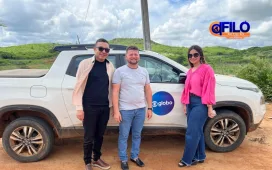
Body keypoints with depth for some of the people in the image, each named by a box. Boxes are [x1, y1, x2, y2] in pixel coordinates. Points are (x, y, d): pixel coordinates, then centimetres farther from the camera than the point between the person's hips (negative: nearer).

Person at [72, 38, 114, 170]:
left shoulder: (110, 66, 6)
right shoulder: (85, 64, -5)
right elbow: (79, 86, -6)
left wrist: (111, 105, 10)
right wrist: (79, 108, -9)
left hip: (105, 107, 4)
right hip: (89, 107, -3)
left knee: (100, 135, 16)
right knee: (89, 137, 8)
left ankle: (97, 159, 36)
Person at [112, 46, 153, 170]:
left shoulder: (144, 71, 8)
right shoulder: (120, 71, -6)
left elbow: (148, 90, 11)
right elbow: (115, 92, -9)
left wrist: (149, 108, 7)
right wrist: (116, 111, -14)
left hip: (140, 109, 4)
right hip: (125, 110, -4)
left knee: (137, 135, 16)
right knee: (123, 136, 8)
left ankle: (135, 156, 34)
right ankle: (123, 159, 25)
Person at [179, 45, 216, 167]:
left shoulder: (206, 69, -8)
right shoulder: (190, 71, 14)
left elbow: (209, 89, -12)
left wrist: (210, 107, -14)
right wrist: (185, 104, 14)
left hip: (200, 103, -7)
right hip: (190, 103, 8)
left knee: (191, 133, -5)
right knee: (197, 131, 14)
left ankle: (187, 160, 9)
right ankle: (200, 157, 27)